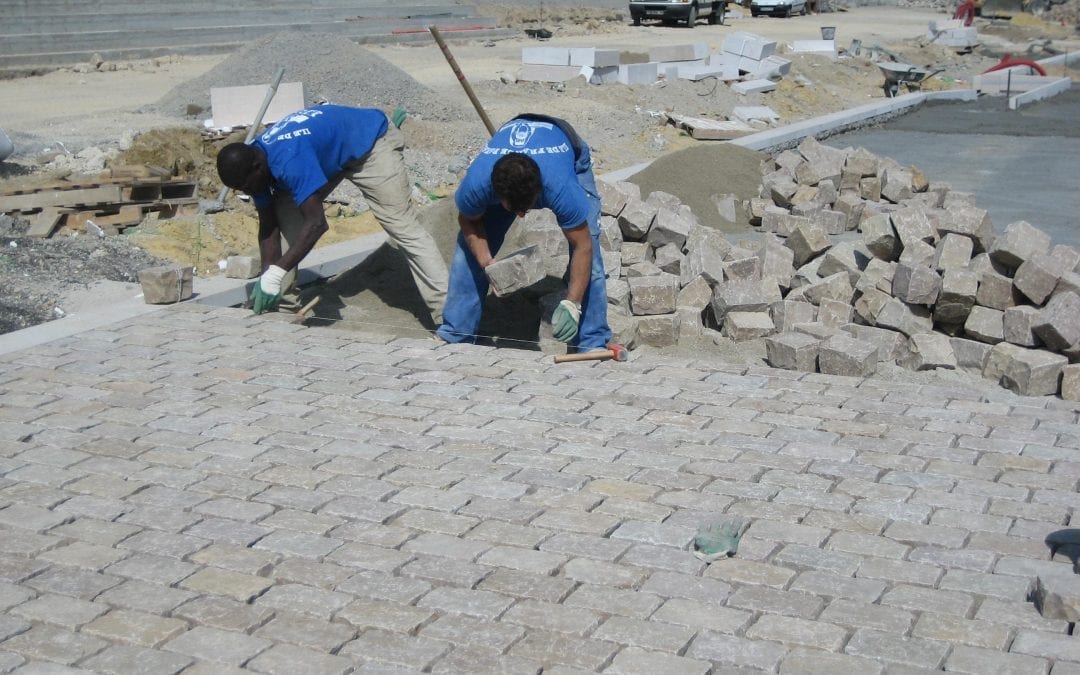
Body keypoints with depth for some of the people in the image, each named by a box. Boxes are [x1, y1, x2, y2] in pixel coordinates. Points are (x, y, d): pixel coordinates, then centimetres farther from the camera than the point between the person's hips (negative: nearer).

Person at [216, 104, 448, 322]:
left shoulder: (289, 161, -40)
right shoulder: (254, 163, -13)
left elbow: (316, 223, -43)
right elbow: (269, 225, -8)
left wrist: (275, 273, -44)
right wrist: (267, 276, -17)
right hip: (331, 147, 9)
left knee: (403, 227, -16)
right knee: (285, 213, -2)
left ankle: (447, 315, -19)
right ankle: (282, 293, 7)